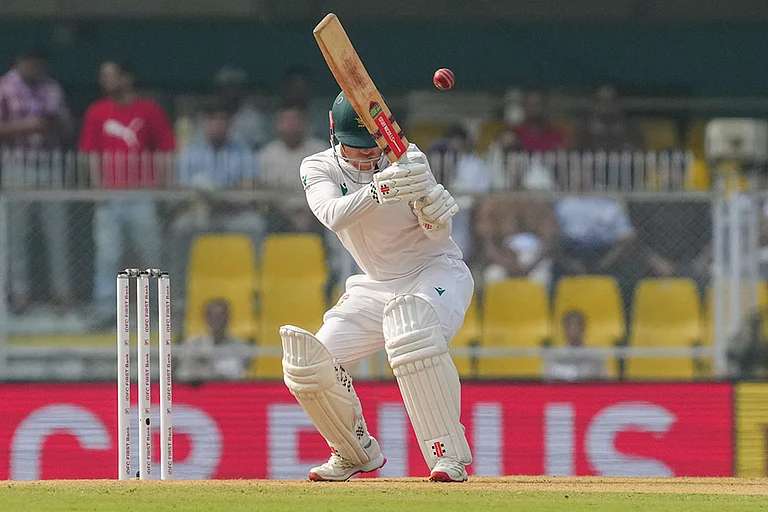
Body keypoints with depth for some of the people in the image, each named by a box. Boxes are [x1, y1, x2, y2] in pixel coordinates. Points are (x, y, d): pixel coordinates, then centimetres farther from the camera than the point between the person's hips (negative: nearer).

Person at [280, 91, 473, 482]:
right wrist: (377, 192, -48)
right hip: (376, 286, 4)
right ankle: (356, 453, 15)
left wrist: (426, 195, -44)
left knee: (412, 329, -38)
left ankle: (448, 455, -33)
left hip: (437, 271, -4)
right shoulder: (318, 168, -8)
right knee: (309, 362, -11)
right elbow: (333, 216, -30)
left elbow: (438, 232, -22)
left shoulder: (407, 161, -15)